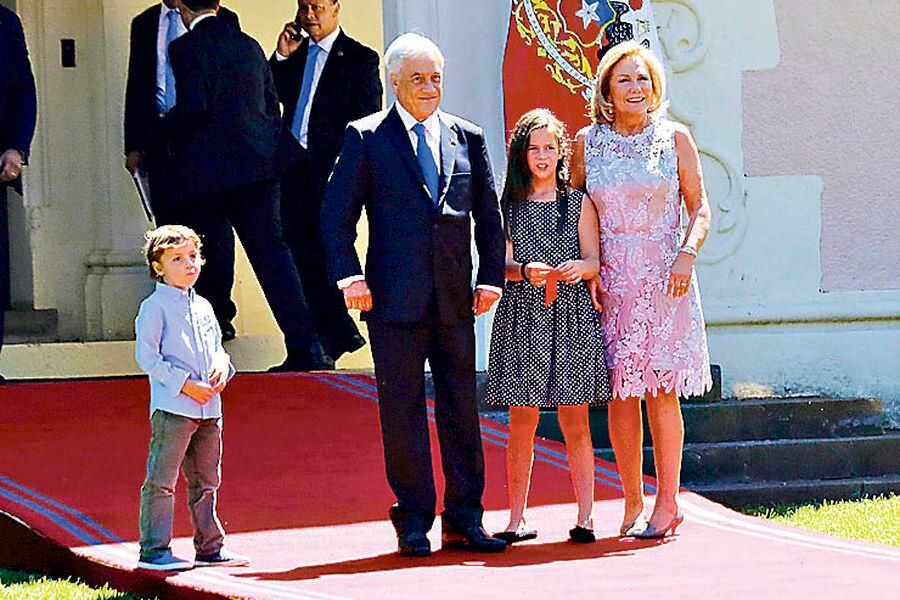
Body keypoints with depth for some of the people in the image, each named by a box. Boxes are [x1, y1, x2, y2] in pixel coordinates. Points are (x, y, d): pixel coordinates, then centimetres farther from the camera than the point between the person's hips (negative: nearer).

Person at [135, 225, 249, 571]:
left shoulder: (203, 307, 17)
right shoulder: (155, 307, -6)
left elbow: (216, 346, 25)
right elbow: (147, 356, -11)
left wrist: (222, 367, 1)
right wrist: (185, 384, -16)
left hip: (208, 408, 8)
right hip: (172, 408, -8)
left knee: (205, 482, 14)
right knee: (161, 480, -7)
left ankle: (210, 548, 22)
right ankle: (153, 550, -5)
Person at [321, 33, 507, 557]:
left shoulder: (469, 139, 11)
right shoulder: (366, 138, 2)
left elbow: (489, 215, 14)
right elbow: (337, 214, 1)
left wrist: (491, 277, 4)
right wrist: (350, 277, -9)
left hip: (455, 298, 3)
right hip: (396, 297, -3)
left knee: (461, 408, 5)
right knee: (403, 411, 0)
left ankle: (464, 518, 11)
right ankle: (414, 522, 7)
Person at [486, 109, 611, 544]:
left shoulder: (579, 203, 11)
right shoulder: (507, 206, 10)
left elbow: (594, 260, 6)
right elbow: (502, 263, 2)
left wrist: (579, 268, -17)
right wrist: (524, 271, -20)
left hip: (572, 317, 0)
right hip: (522, 318, 0)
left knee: (575, 420, -3)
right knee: (521, 423, -1)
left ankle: (585, 517, -1)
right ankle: (517, 520, 4)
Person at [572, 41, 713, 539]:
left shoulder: (674, 138, 3)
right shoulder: (586, 142, 6)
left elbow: (700, 208, 4)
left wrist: (687, 255, -12)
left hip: (663, 276, -2)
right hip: (609, 279, 2)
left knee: (660, 389, -6)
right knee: (620, 392, 0)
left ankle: (667, 503, -1)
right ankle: (632, 502, 7)